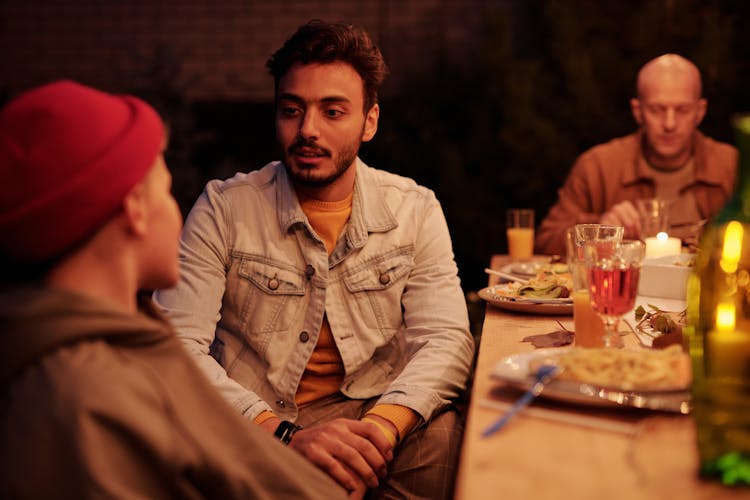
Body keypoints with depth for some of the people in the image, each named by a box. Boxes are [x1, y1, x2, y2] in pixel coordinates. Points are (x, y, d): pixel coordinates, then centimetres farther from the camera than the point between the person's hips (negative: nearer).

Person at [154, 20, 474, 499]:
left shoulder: (415, 210, 3)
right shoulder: (223, 209, -4)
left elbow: (446, 340, -5)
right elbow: (178, 345, -14)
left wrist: (382, 423, -26)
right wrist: (282, 434, -28)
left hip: (375, 415, 3)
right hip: (254, 430, -2)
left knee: (445, 439, -29)